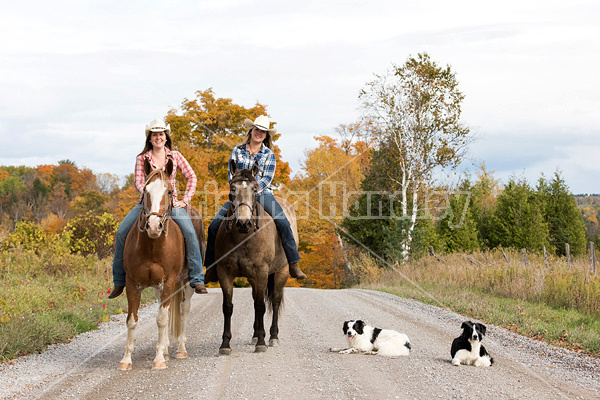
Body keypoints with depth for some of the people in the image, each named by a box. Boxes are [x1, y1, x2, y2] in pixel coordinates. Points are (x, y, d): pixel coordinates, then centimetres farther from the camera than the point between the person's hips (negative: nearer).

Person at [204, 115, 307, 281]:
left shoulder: (269, 154, 6)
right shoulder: (238, 151, 10)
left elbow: (267, 178, -3)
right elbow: (231, 174, 6)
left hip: (262, 193, -1)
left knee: (283, 223, -25)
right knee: (214, 226, -11)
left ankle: (293, 265, -18)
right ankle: (211, 269, 1)